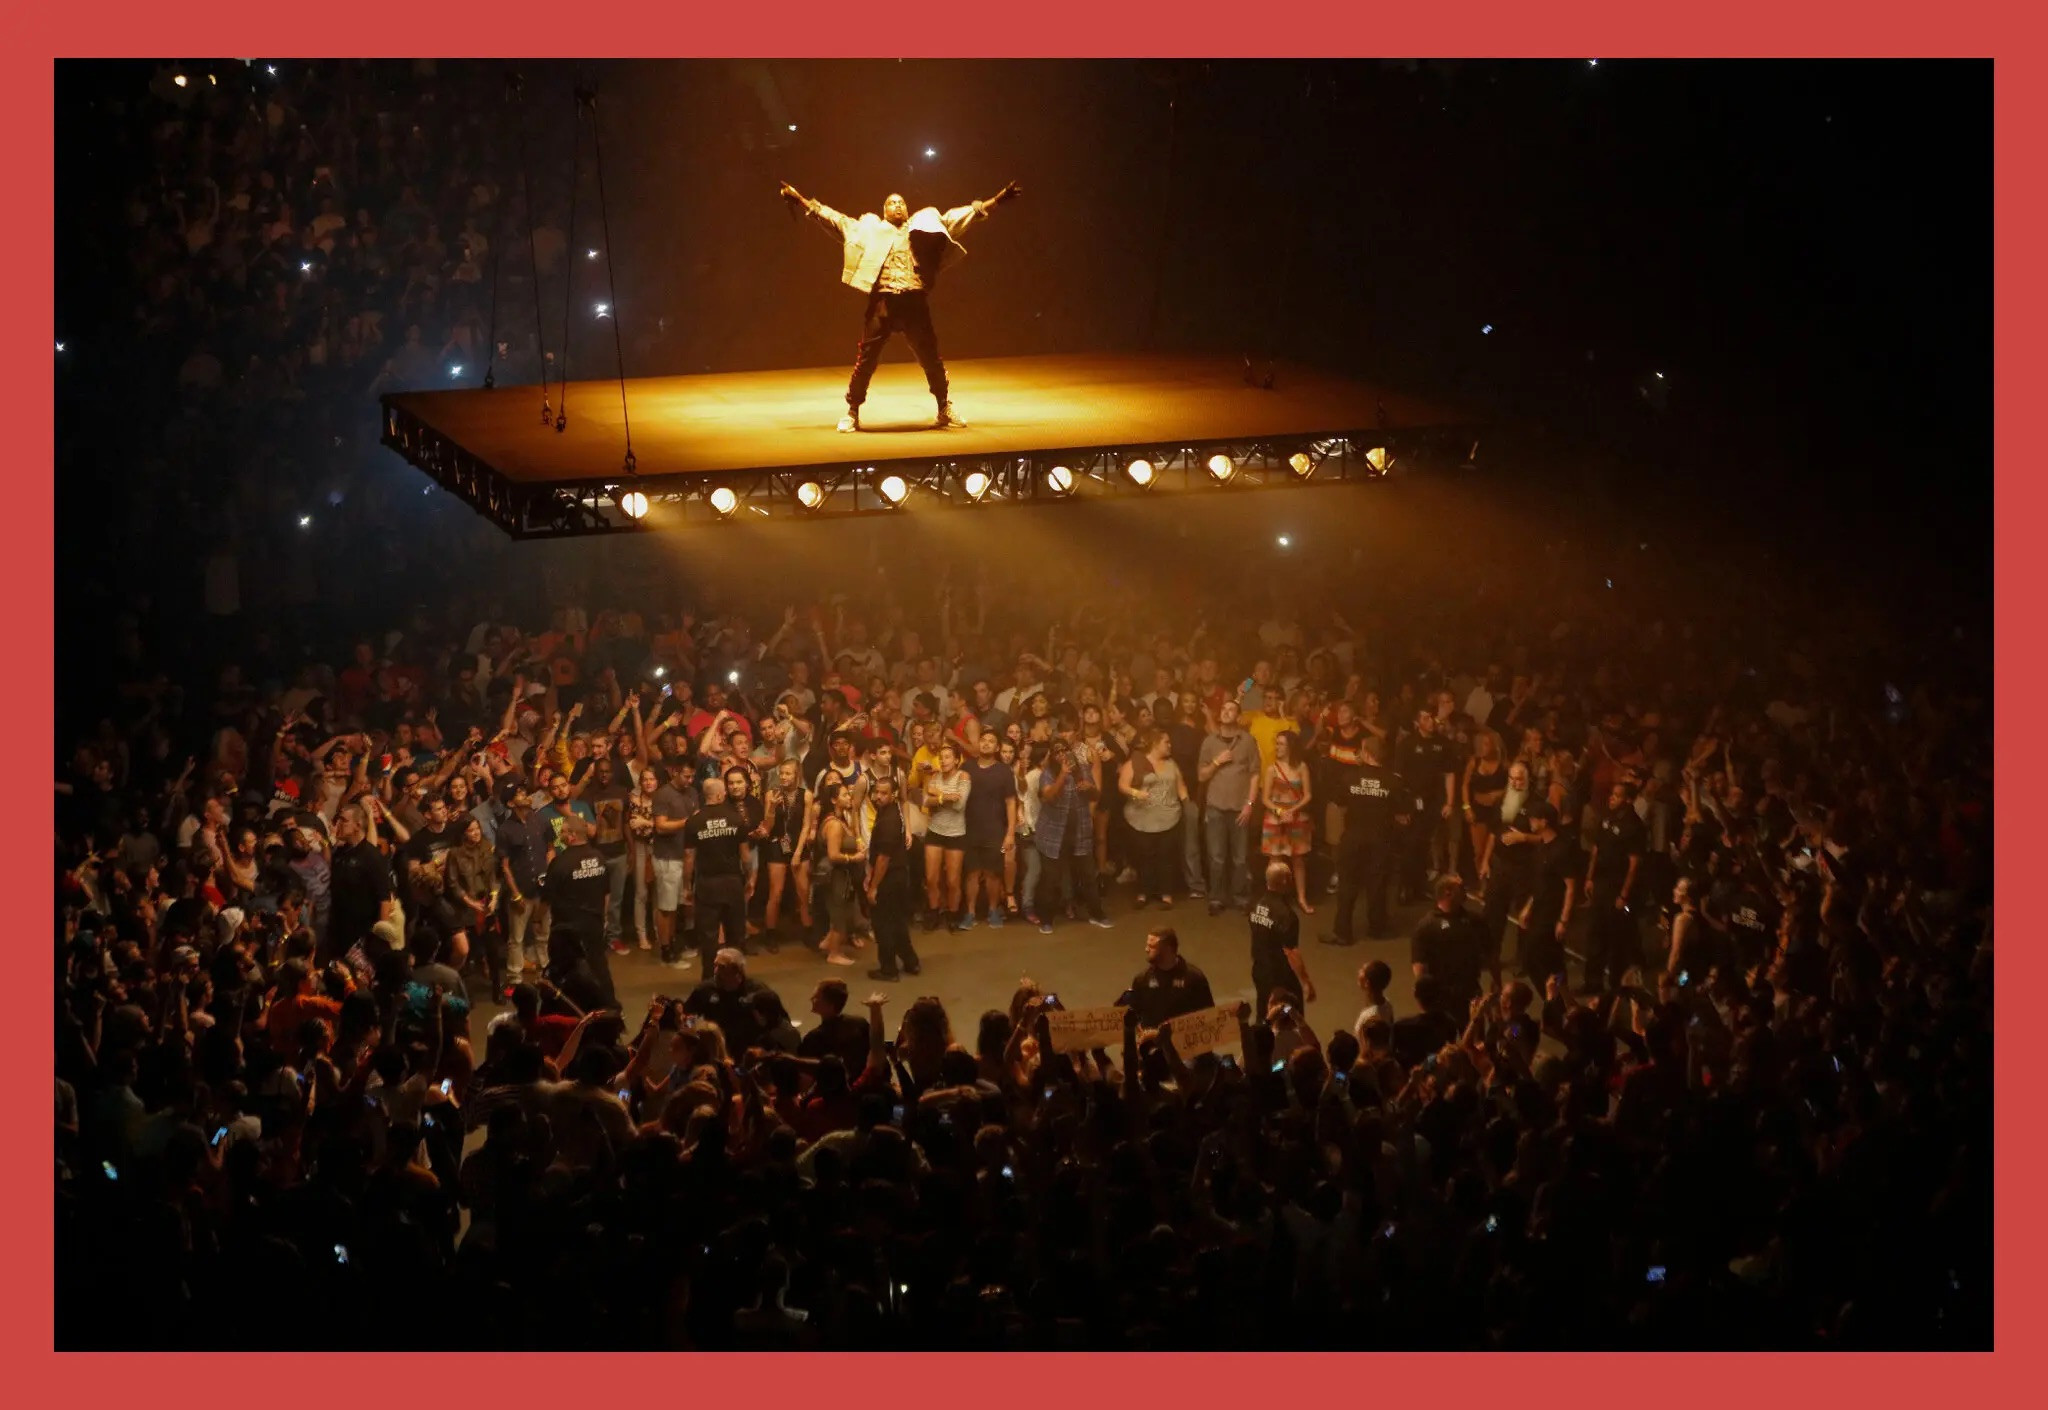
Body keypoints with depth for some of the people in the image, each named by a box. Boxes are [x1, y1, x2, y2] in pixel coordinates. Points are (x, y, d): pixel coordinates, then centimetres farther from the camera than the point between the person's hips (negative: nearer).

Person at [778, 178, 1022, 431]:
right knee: (867, 359, -2)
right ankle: (852, 413, 9)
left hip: (915, 302, 1)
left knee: (931, 358, 5)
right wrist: (801, 201, 9)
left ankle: (945, 410, 21)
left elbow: (959, 216, 17)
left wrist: (996, 200, 11)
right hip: (882, 302, -1)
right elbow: (834, 219, 15)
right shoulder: (870, 228, 17)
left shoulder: (924, 226, 19)